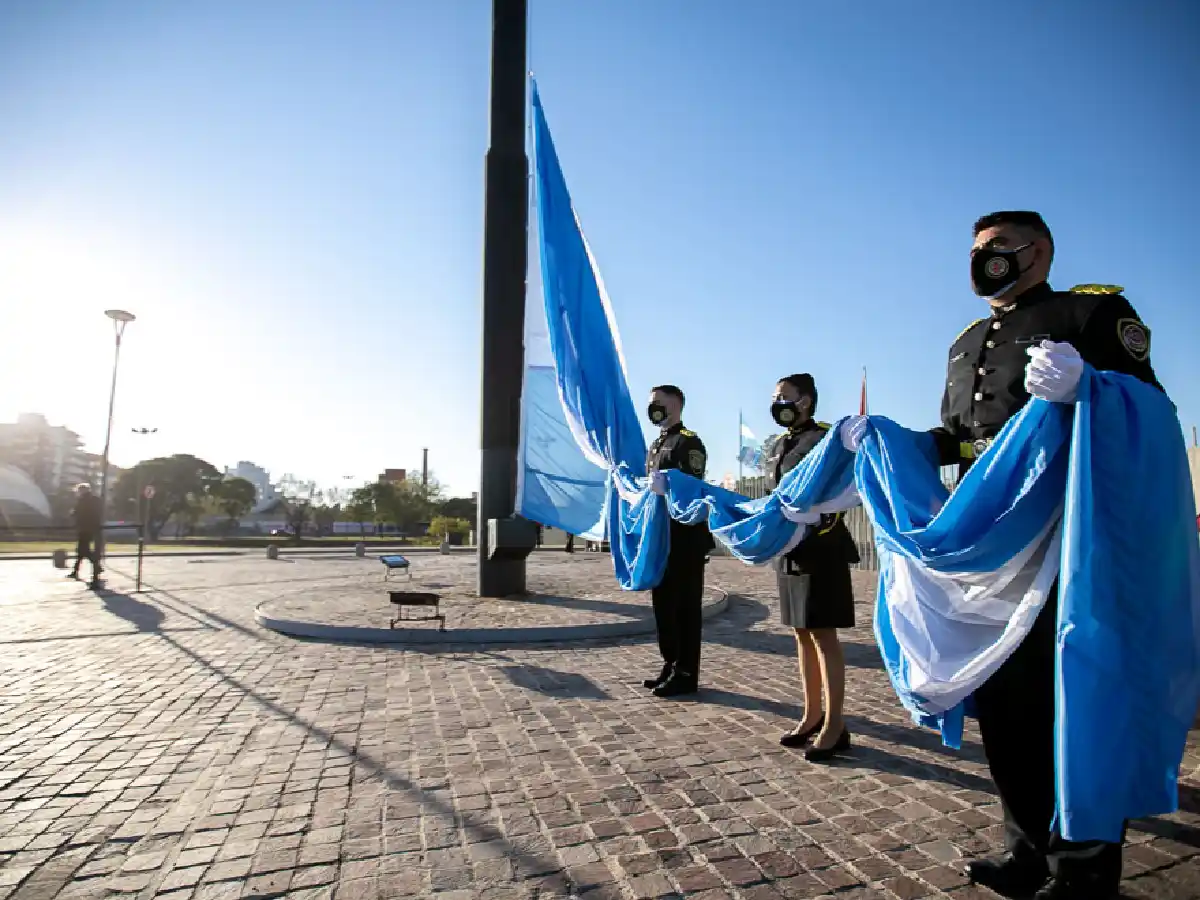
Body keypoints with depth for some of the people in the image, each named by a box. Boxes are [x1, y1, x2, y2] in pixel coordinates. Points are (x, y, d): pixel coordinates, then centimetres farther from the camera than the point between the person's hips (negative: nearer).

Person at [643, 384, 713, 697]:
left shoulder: (689, 442, -9)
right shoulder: (655, 445, 17)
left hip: (685, 537, -9)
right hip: (660, 537, 9)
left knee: (685, 607, -1)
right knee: (664, 604, 13)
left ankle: (686, 674, 9)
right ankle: (671, 666, 25)